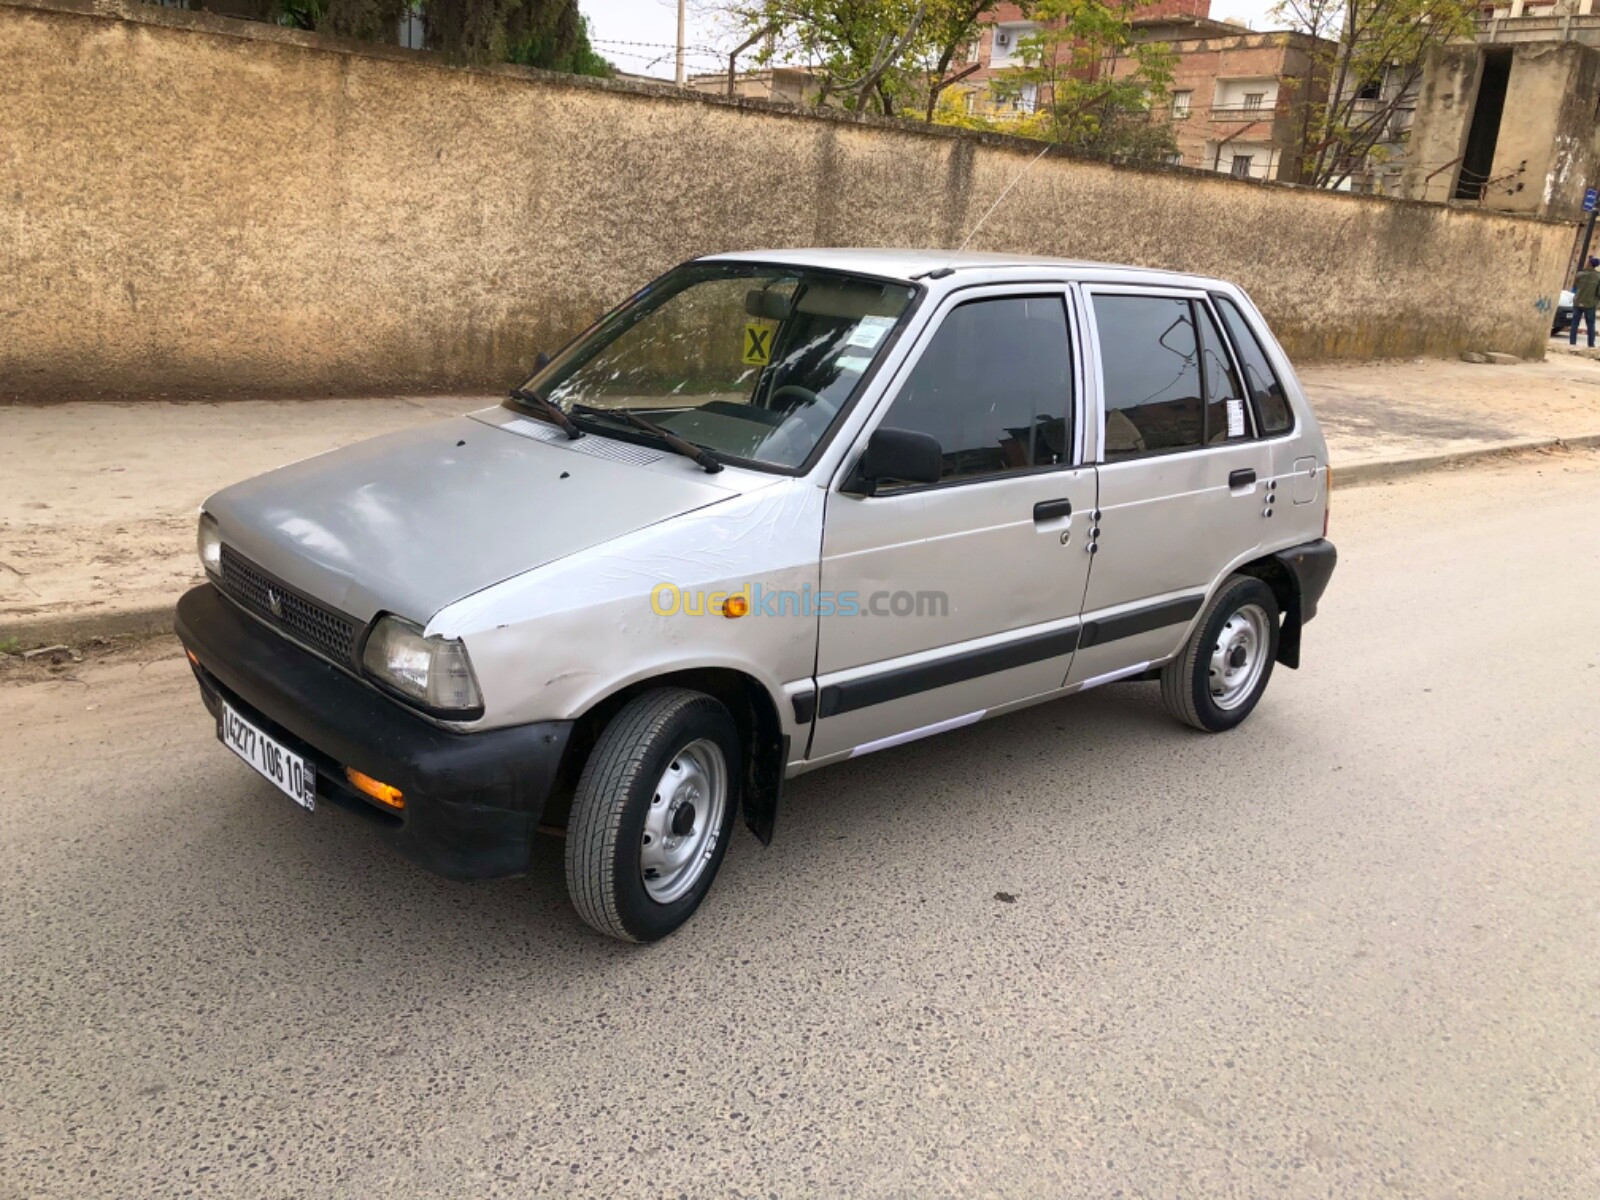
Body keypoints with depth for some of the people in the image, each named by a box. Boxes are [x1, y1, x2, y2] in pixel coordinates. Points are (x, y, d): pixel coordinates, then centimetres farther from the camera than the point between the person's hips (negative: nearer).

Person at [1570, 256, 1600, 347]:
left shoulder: (1580, 274, -7)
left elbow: (1574, 287, 4)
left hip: (1578, 302, 0)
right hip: (1590, 303, 0)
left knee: (1575, 323, 6)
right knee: (1590, 324, 7)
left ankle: (1572, 342, 2)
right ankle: (1591, 344, 6)